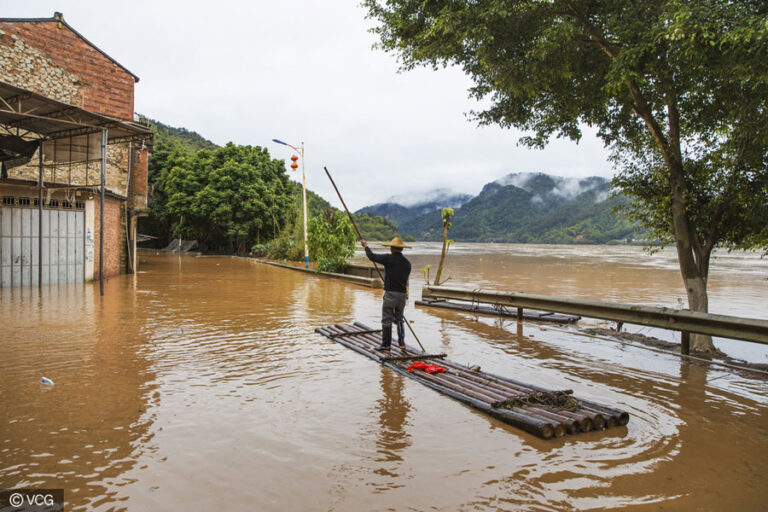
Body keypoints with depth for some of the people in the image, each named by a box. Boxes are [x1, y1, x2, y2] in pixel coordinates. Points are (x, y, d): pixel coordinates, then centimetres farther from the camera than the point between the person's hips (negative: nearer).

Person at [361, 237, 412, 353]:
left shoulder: (388, 258, -10)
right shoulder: (407, 263, 6)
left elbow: (372, 256, 2)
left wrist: (366, 246, 19)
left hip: (390, 293, -5)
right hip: (402, 294, 5)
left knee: (387, 321, 1)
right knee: (399, 319, 19)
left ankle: (386, 346, 6)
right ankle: (401, 343, 19)